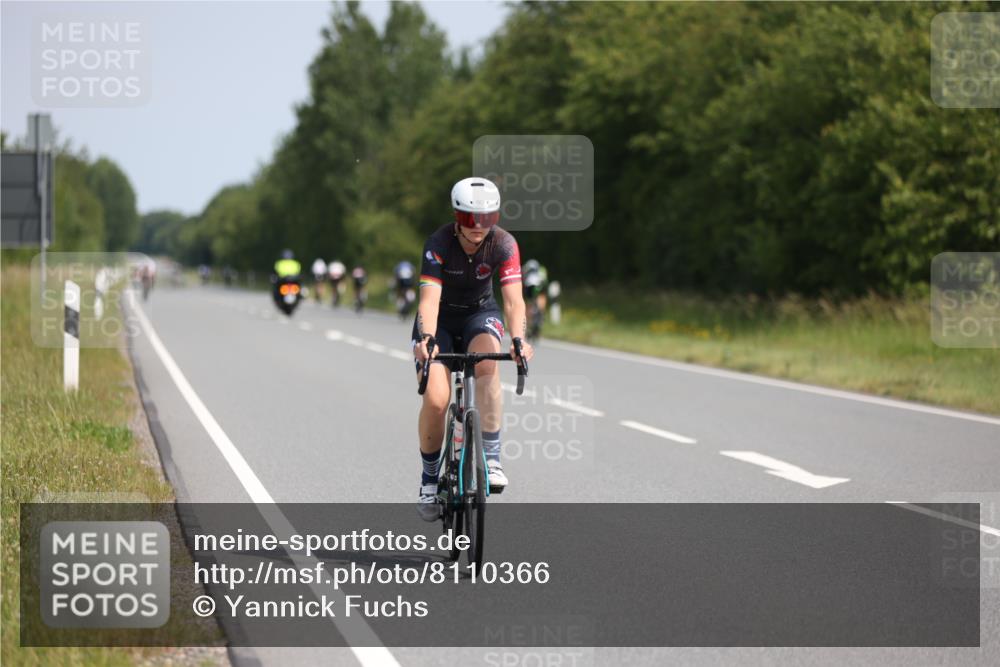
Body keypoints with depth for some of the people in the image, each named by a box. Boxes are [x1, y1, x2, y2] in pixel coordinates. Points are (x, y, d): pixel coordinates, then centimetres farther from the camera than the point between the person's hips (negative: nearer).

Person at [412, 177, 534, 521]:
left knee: (487, 361, -33)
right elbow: (429, 298, -35)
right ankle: (429, 478, 3)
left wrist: (518, 340, -48)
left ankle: (491, 456, -27)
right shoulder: (439, 244, -26)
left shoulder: (504, 244, -21)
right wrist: (426, 339, -53)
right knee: (435, 400, -19)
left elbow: (513, 299, -30)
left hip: (480, 314, 1)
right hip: (441, 319, -1)